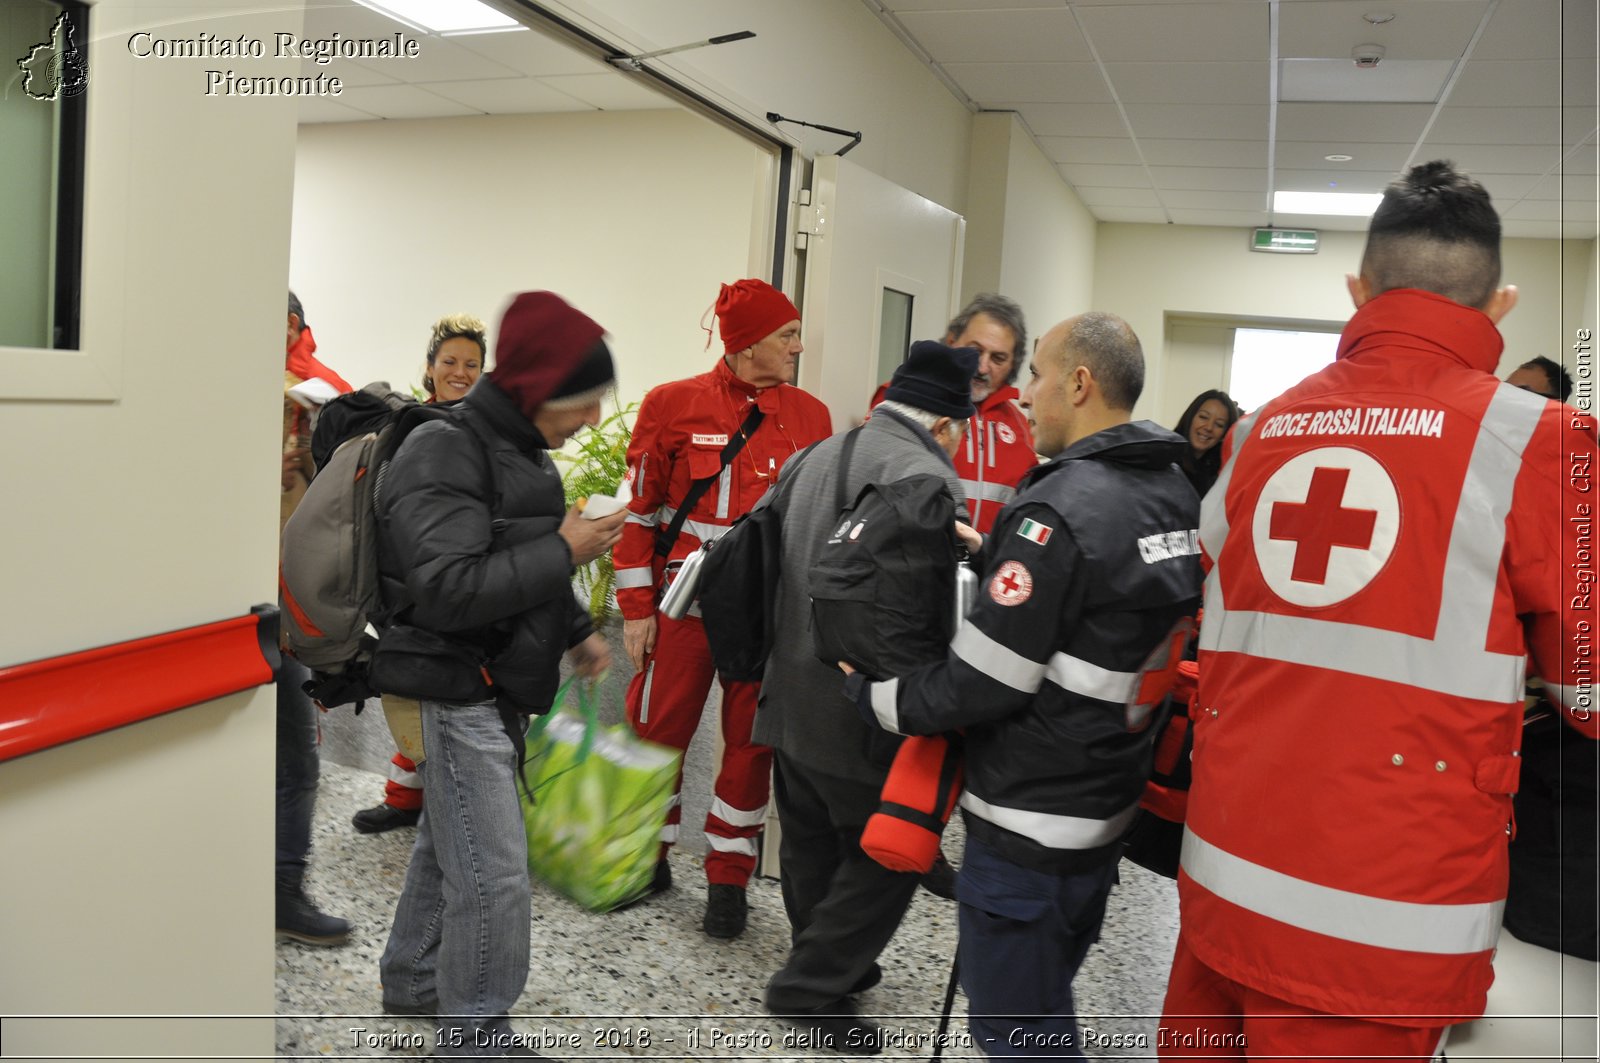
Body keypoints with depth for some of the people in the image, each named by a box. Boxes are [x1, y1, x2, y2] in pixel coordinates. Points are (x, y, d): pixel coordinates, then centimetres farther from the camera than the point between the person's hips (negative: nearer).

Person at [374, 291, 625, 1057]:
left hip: (495, 685, 10)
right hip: (458, 689, -10)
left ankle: (411, 979, 41)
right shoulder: (443, 458, -19)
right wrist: (563, 551, -25)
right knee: (493, 873, -5)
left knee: (448, 843, 23)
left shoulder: (520, 451, 11)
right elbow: (447, 590, -29)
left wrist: (576, 632, 12)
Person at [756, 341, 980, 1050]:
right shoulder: (923, 475, -17)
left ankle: (827, 963, 37)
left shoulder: (815, 456, 11)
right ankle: (812, 986, 16)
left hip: (791, 698, 9)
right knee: (889, 852, 7)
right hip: (860, 719, -9)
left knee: (812, 844, 21)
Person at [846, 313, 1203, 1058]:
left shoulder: (1059, 511, -23)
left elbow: (980, 684, -22)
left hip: (1029, 824, -9)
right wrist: (998, 555, 16)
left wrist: (871, 693, -6)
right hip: (1108, 808, 9)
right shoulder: (1176, 498, 4)